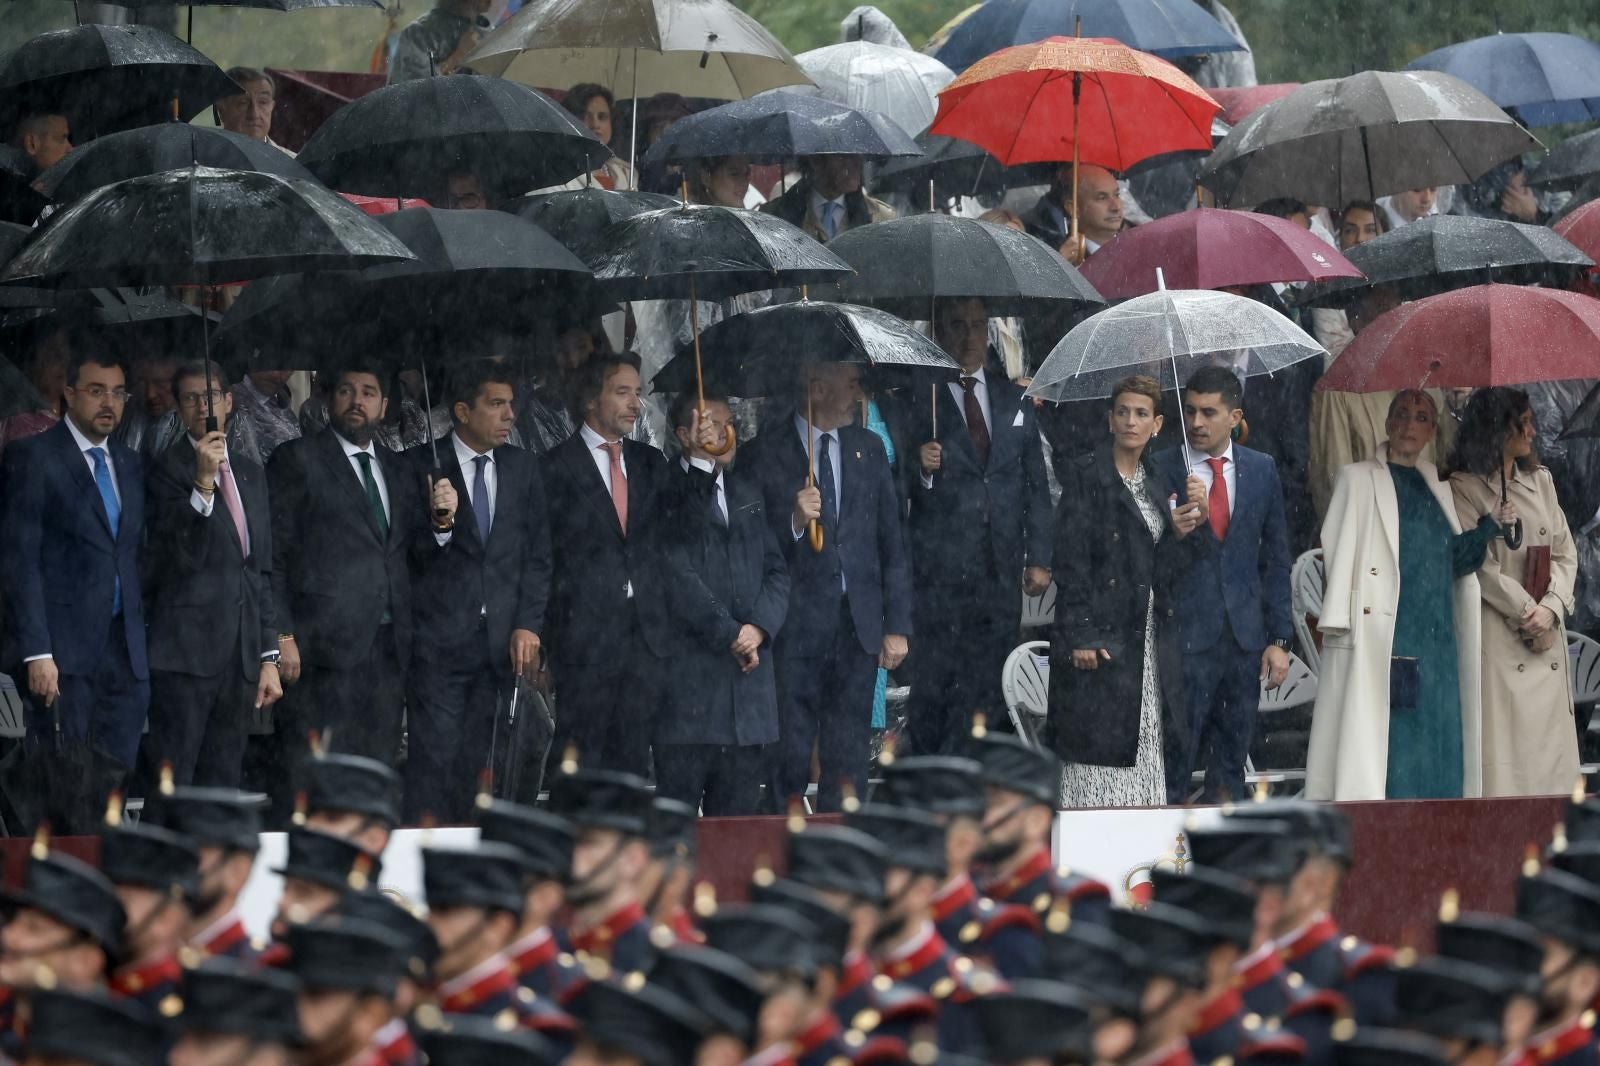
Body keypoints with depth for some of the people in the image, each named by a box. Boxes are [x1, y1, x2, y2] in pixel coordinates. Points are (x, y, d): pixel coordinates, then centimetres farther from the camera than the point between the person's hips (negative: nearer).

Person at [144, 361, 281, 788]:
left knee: (222, 786, 6)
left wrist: (269, 657, 17)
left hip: (241, 656, 6)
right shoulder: (167, 469, -4)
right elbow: (181, 557, -16)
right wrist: (202, 484, -27)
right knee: (172, 789, -9)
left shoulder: (250, 475, 17)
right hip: (186, 652, -6)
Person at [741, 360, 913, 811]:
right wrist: (794, 521, -25)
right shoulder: (766, 452, -4)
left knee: (848, 761, 7)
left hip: (858, 623, 4)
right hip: (795, 625, -4)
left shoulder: (869, 448, 10)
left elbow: (892, 543, 11)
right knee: (789, 757, -1)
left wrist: (897, 626, 6)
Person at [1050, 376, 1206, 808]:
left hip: (1149, 639, 7)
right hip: (1101, 637, -7)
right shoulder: (1086, 477, -4)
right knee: (1099, 750, -9)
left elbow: (1161, 572, 14)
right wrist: (1081, 636, -17)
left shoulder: (1154, 481, 15)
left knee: (1143, 757, 5)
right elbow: (1071, 562, -11)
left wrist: (1178, 533, -4)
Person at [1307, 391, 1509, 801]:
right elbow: (1339, 551, -3)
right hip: (1378, 639, -5)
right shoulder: (1360, 479, 6)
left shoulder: (1436, 487, 20)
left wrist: (1491, 525, 1)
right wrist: (1337, 624, -13)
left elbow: (1455, 557, 16)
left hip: (1434, 642, 5)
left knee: (1432, 746, 1)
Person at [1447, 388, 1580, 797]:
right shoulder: (1465, 488, -5)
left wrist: (1550, 609, -6)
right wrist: (1527, 613, -9)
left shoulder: (1540, 480, 13)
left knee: (1547, 744, 3)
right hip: (1497, 631, -6)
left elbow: (1565, 552, 10)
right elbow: (1480, 567, -10)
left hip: (1545, 637, 6)